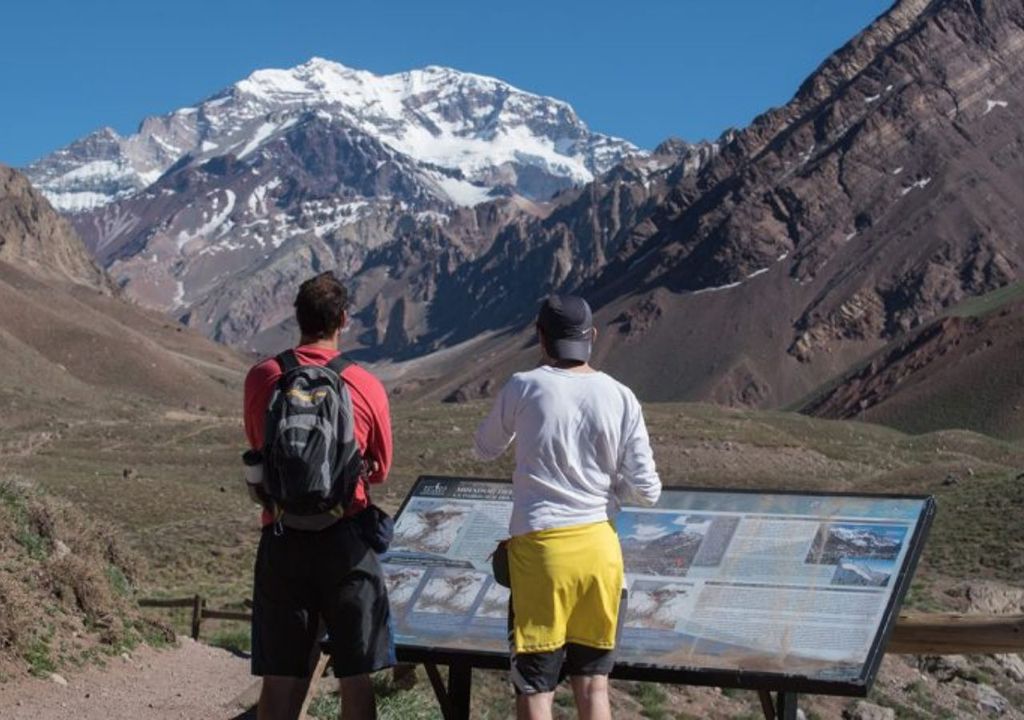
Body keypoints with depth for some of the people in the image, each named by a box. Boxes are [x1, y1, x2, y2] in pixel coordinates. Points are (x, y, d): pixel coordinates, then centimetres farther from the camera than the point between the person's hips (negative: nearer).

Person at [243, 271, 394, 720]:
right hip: (346, 540, -1)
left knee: (281, 679, 7)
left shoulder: (261, 378, -2)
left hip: (282, 538, 2)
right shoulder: (367, 387, -6)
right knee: (356, 679, 7)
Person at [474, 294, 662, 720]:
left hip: (540, 546, -3)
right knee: (593, 684, 14)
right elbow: (647, 492, -1)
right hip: (599, 545, 3)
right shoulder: (620, 398, -1)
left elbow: (486, 450, 13)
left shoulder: (524, 388, -6)